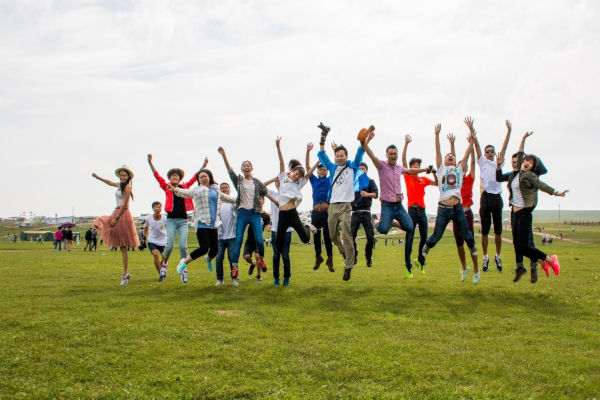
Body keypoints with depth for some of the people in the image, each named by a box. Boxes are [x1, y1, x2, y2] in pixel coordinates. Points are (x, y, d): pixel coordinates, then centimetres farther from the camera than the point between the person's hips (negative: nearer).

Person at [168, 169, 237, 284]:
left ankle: (208, 260, 42)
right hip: (202, 223, -5)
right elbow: (186, 192, -21)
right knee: (204, 248, -17)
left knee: (215, 249, 4)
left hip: (213, 224, 5)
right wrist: (175, 189, -40)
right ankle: (184, 263, 3)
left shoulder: (215, 190, 16)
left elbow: (225, 197, 33)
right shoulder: (197, 190, -1)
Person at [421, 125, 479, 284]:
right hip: (443, 209, -2)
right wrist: (437, 134, 3)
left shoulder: (459, 170, 17)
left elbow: (466, 155, 12)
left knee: (468, 237, 5)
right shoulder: (441, 169, 13)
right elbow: (437, 151, 7)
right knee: (435, 237, 0)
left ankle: (476, 270, 16)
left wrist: (471, 142, 6)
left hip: (458, 209, 2)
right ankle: (421, 256, 26)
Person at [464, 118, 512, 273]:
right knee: (485, 230, 2)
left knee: (498, 230, 4)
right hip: (485, 197, -1)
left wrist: (509, 131, 3)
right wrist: (471, 130, -4)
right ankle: (485, 257, 9)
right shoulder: (482, 162, 12)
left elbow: (504, 147, 10)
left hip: (497, 197, 1)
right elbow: (476, 144, 4)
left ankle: (498, 256, 14)